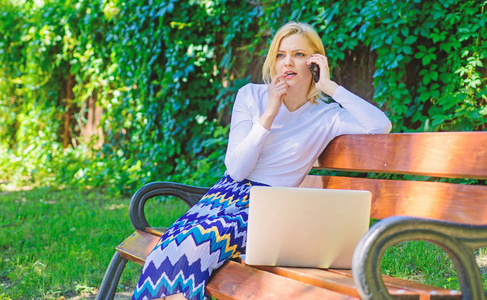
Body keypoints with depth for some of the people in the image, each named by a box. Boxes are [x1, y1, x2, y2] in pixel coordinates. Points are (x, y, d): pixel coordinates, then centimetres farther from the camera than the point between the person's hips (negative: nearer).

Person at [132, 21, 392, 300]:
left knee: (200, 239, -33)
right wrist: (270, 113, -9)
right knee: (174, 243, -30)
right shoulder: (251, 96, 8)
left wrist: (331, 86, -11)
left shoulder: (326, 117, 4)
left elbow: (382, 126, -15)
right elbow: (236, 169, -1)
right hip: (229, 193, 2)